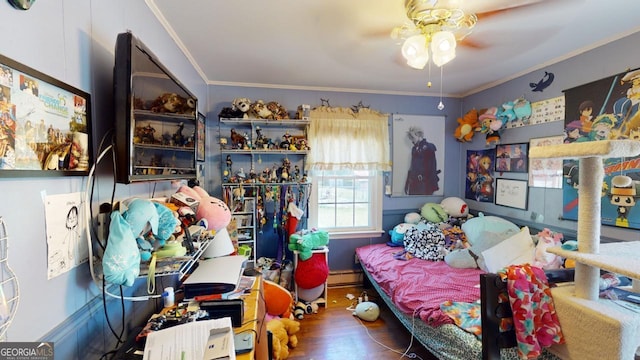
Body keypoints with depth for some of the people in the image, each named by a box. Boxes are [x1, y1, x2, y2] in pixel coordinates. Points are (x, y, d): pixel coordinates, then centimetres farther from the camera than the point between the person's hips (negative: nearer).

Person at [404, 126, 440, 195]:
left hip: (424, 182, -5)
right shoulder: (414, 148, 14)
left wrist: (432, 184, -13)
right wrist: (407, 183, 14)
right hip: (413, 182, 6)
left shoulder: (429, 147, -5)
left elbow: (432, 166, -9)